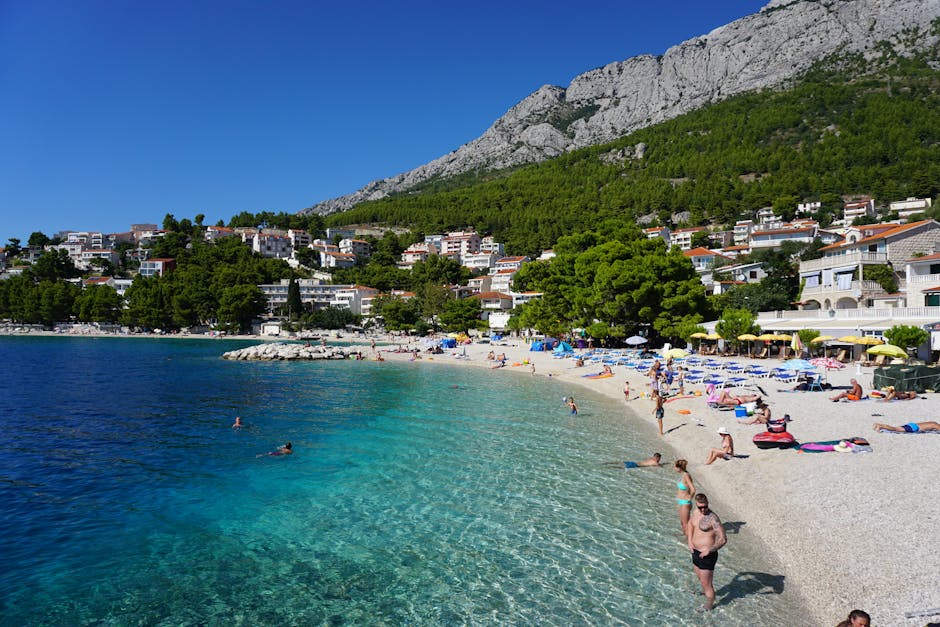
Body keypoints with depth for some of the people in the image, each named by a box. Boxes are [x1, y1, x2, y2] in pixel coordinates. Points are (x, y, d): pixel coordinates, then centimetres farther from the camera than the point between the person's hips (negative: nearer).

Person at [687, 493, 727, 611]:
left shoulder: (713, 518, -25)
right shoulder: (696, 512, -1)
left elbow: (723, 539, -26)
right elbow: (690, 524, 19)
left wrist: (710, 549, -32)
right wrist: (690, 541, 7)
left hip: (707, 556, -8)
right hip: (696, 552, 8)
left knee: (706, 584, 6)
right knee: (700, 578, 28)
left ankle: (708, 607, 28)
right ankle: (706, 593, 54)